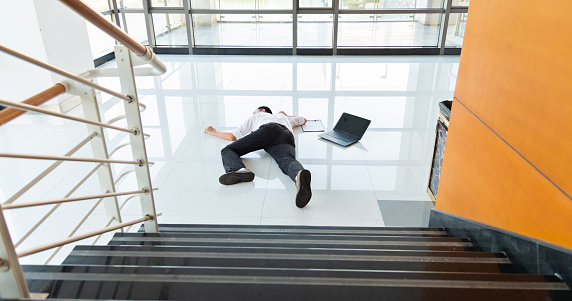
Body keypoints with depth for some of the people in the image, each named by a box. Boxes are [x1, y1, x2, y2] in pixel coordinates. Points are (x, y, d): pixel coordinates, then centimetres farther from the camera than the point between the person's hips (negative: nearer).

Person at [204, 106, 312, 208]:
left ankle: (239, 170, -40)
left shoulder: (256, 117, 40)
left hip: (267, 130, -3)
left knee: (228, 150, -3)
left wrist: (213, 132, 54)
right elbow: (303, 119, 71)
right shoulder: (283, 117, 51)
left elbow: (232, 136, 36)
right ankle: (299, 175, -67)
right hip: (287, 135, 3)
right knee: (287, 162, -28)